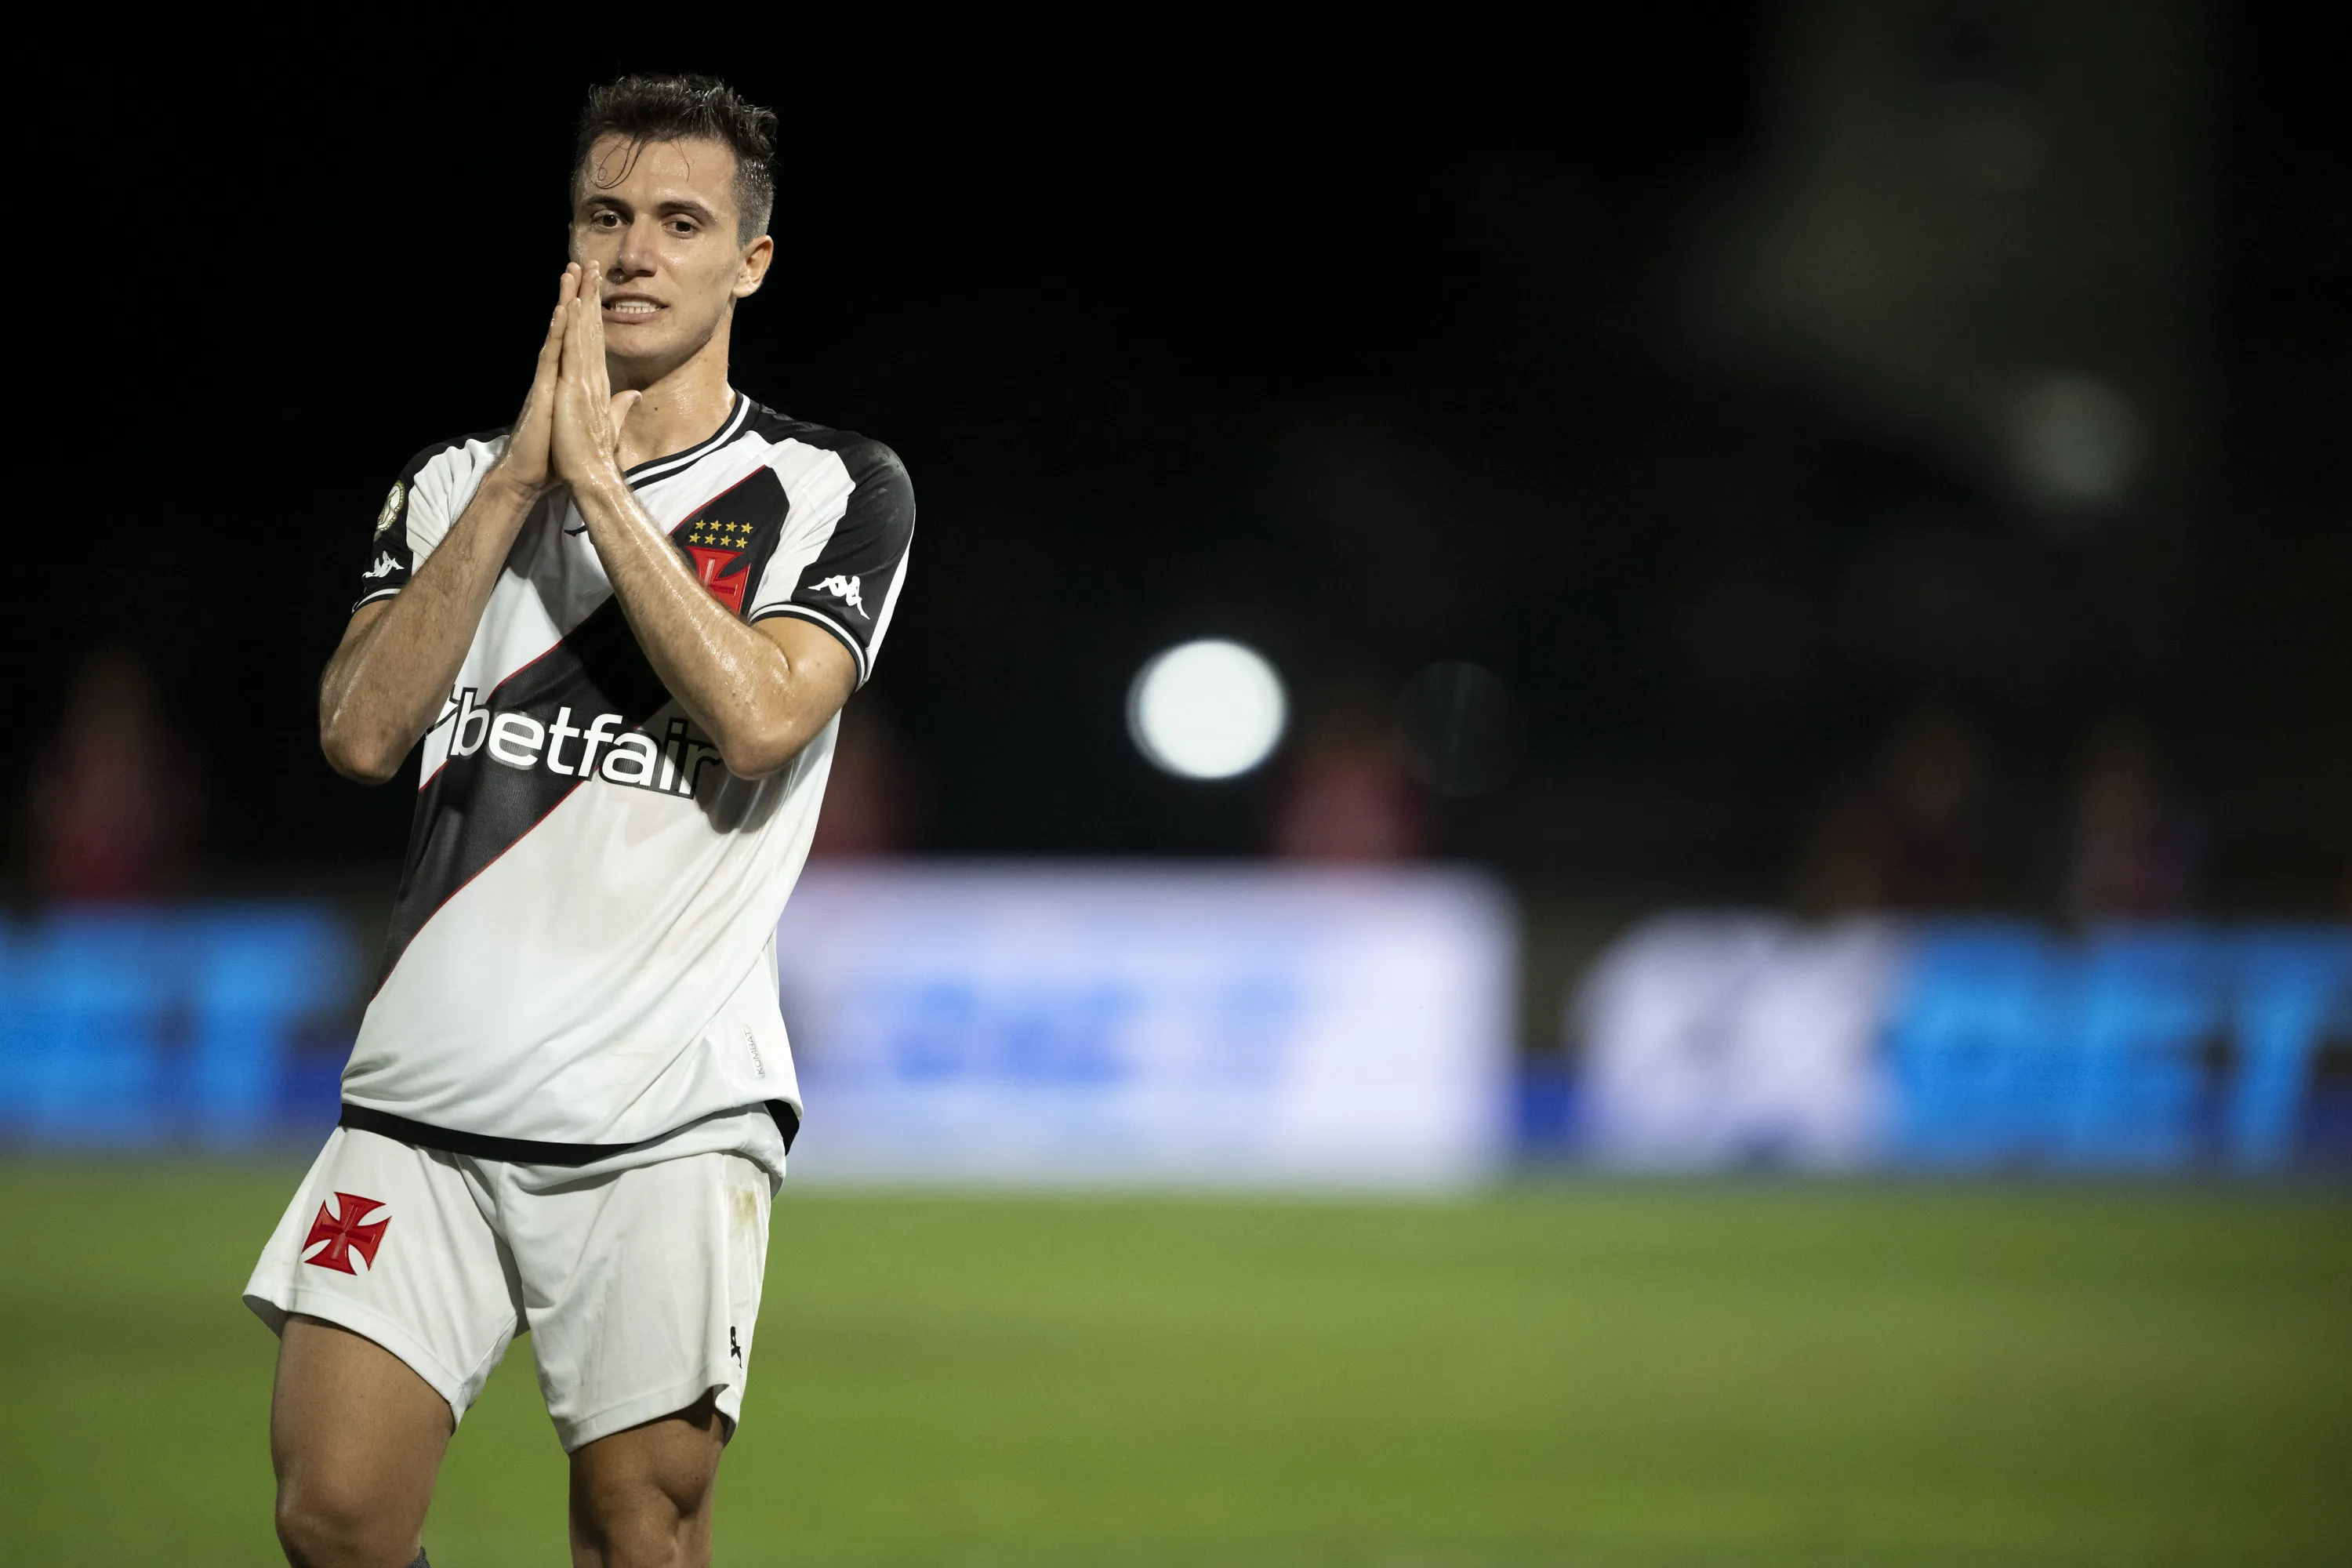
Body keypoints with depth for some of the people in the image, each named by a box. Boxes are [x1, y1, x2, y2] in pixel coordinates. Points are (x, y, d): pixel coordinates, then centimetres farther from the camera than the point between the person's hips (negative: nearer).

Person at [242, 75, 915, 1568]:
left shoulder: (837, 492, 5)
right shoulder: (458, 482, 15)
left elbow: (761, 716, -12)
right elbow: (362, 730, 0)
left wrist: (599, 478, -10)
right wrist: (523, 473, -5)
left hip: (667, 1115, -3)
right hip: (426, 1097, 3)